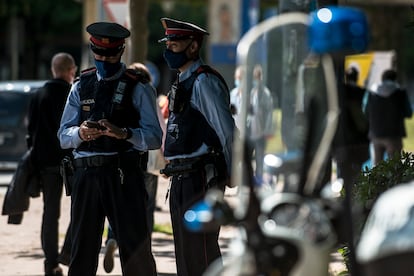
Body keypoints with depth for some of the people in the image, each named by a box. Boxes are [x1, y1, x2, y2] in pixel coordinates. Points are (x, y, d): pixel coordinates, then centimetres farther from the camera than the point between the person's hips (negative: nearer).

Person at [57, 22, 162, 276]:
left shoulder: (138, 88, 3)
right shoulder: (81, 87, 14)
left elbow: (154, 137, -5)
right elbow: (64, 136, 9)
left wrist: (123, 133, -22)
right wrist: (81, 133, -14)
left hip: (124, 176, -4)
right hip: (86, 175, 4)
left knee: (135, 248, -4)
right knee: (83, 248, 8)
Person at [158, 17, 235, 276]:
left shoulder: (205, 82, -12)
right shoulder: (181, 82, 17)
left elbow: (227, 131, -15)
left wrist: (227, 175, -8)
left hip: (200, 178, -10)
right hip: (181, 178, 10)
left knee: (201, 253, -9)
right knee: (184, 252, 15)